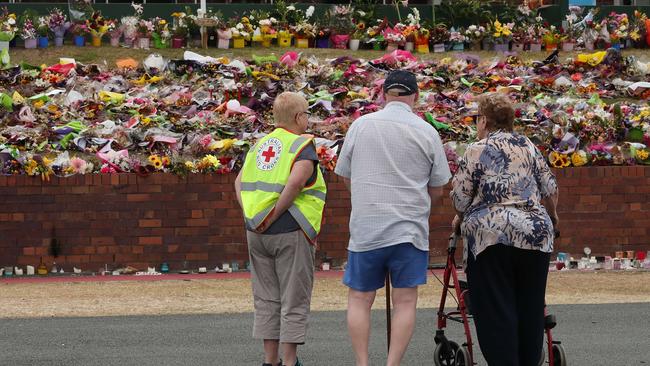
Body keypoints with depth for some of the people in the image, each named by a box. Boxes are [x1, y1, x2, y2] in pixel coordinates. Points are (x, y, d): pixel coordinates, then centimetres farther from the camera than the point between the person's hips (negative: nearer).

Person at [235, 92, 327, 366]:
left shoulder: (259, 145, 13)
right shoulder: (302, 146, -9)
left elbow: (239, 182, 11)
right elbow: (296, 182, -25)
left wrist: (250, 214, 3)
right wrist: (274, 215, -17)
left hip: (257, 233, 6)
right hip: (290, 232, -6)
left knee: (267, 299, 13)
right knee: (294, 302, 0)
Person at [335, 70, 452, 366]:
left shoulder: (360, 126, 1)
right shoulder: (427, 133, -1)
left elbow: (345, 177, 11)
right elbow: (437, 190, 5)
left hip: (365, 228, 1)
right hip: (410, 229, -1)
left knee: (359, 299, 9)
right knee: (405, 302, 3)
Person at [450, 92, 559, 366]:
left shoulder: (476, 151, 1)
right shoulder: (528, 146, 13)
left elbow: (460, 197, 0)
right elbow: (550, 187, 13)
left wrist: (460, 218, 21)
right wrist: (551, 217, 32)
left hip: (491, 234, -4)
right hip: (536, 233, 4)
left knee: (495, 312, -2)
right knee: (530, 309, 11)